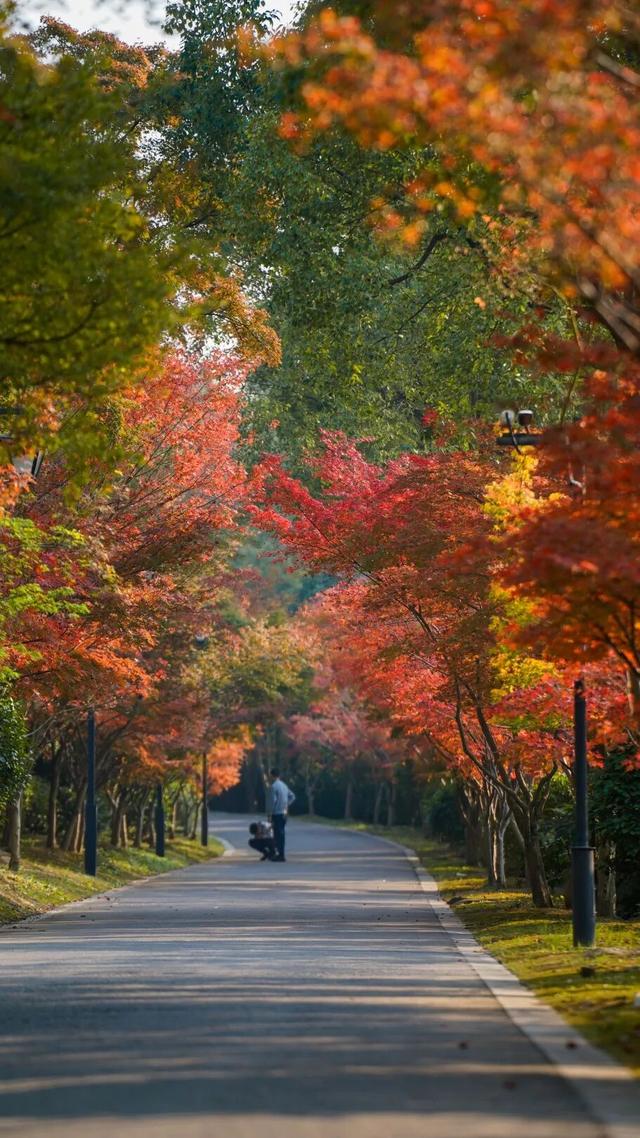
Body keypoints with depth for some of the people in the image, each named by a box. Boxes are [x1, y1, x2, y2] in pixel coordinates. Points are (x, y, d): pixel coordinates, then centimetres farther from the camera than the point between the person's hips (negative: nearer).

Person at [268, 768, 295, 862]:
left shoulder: (274, 786, -13)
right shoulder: (284, 785, 13)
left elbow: (273, 801, -17)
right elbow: (292, 796, 20)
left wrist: (270, 814, -12)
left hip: (277, 813, -8)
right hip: (284, 813, 8)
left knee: (278, 834, -6)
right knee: (281, 833, 14)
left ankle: (281, 855, -8)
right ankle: (281, 853, 19)